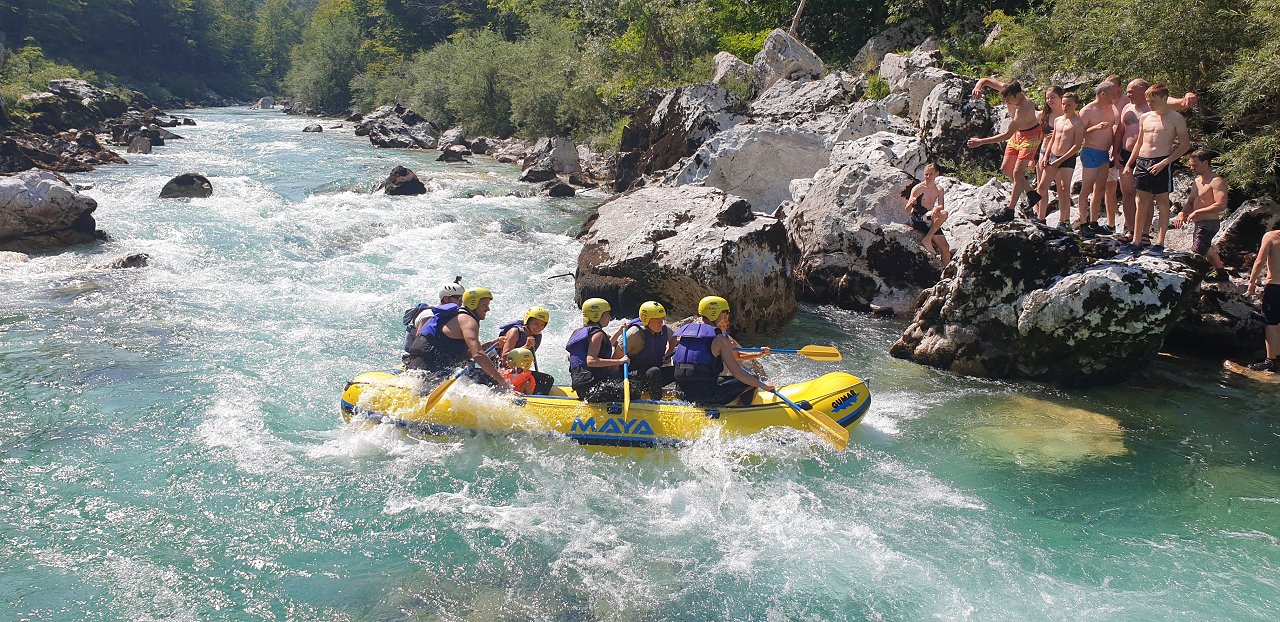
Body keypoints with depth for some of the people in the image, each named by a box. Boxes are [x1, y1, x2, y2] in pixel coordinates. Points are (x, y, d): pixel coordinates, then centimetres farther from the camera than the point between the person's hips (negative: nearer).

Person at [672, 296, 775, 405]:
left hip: (684, 394, 8)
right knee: (752, 381, 8)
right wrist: (764, 386, 2)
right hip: (706, 396, -8)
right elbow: (738, 373, -10)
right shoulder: (718, 338, -8)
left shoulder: (683, 331, 11)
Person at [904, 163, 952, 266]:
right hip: (917, 219, -5)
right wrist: (911, 203, -32)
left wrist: (936, 208, -29)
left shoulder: (939, 190, 9)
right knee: (944, 214, -30)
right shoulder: (918, 188, -6)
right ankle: (927, 240, -25)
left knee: (945, 248, -7)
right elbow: (907, 211, -9)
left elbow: (941, 206, -5)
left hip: (930, 223, 5)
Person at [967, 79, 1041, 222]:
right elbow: (985, 80, -8)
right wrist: (977, 87, -33)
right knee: (1006, 168, 10)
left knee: (1017, 172, -14)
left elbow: (1007, 134, -37)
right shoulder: (1008, 90, -17)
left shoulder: (1024, 107, -38)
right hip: (1017, 133, 9)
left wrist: (981, 142, -37)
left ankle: (1010, 211, -11)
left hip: (1031, 135, -9)